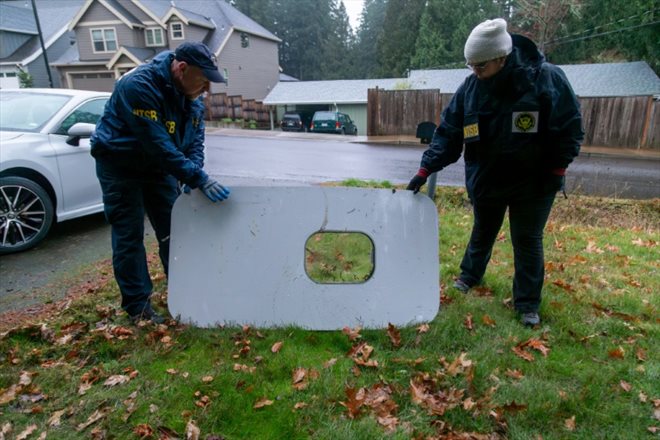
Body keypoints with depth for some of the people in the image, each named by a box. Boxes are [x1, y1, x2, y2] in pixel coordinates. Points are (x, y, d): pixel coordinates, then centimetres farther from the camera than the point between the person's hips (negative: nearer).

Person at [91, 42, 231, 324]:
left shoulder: (192, 95, -6)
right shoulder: (139, 86, -29)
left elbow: (195, 139, -2)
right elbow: (159, 145, -35)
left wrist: (192, 175, -19)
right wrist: (199, 179, -37)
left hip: (159, 165, 7)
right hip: (120, 165, -6)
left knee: (173, 231, 8)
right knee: (128, 236, -3)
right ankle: (137, 306, 7)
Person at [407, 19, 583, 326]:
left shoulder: (547, 78, -17)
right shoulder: (470, 87, -9)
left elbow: (570, 128, -9)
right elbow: (448, 132, -6)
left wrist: (556, 170, -12)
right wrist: (426, 168, -13)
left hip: (533, 182, -2)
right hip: (485, 180, 3)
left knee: (527, 241, 6)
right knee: (482, 233, 20)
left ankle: (528, 304, 21)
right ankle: (470, 276, 44)